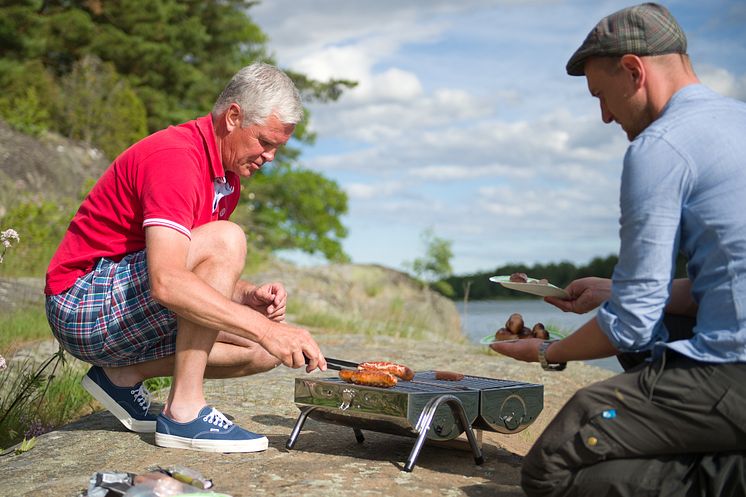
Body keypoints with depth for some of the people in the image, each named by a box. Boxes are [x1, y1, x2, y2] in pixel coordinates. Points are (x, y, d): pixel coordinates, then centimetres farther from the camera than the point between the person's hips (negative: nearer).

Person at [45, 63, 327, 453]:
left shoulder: (228, 173, 9)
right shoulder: (174, 157, -22)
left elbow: (202, 277, 15)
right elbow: (167, 282, -35)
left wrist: (250, 295, -6)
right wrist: (266, 328, -36)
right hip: (84, 305, -9)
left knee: (267, 350, -2)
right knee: (225, 241, -27)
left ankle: (124, 375, 6)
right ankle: (184, 411, -24)